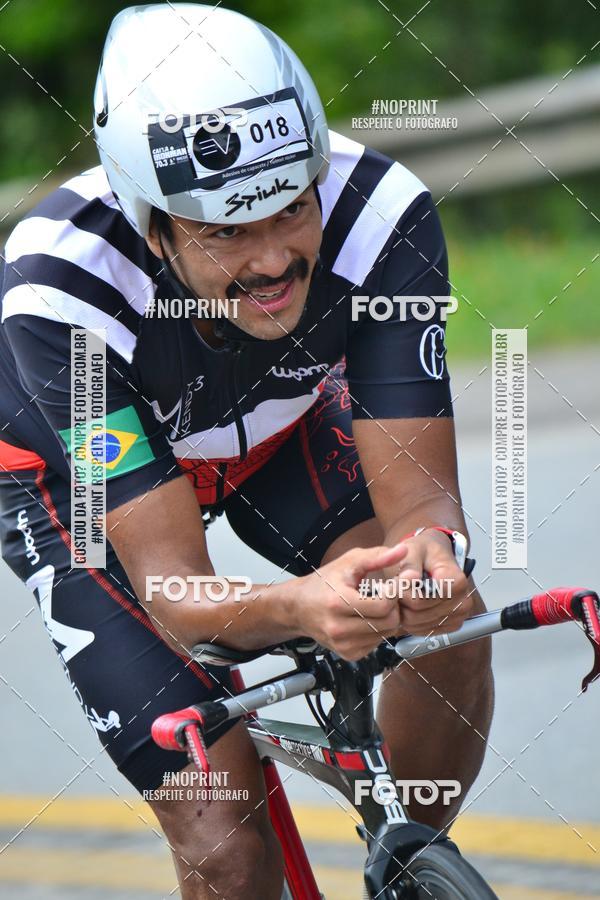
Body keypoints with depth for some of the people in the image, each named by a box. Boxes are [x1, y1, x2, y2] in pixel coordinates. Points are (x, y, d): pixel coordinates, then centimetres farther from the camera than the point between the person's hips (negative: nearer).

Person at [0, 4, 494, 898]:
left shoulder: (382, 214, -33)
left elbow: (420, 493, -31)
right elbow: (176, 596, -39)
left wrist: (429, 550, -56)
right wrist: (297, 608, -61)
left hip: (275, 426, 3)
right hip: (75, 472, -3)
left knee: (450, 626, -25)